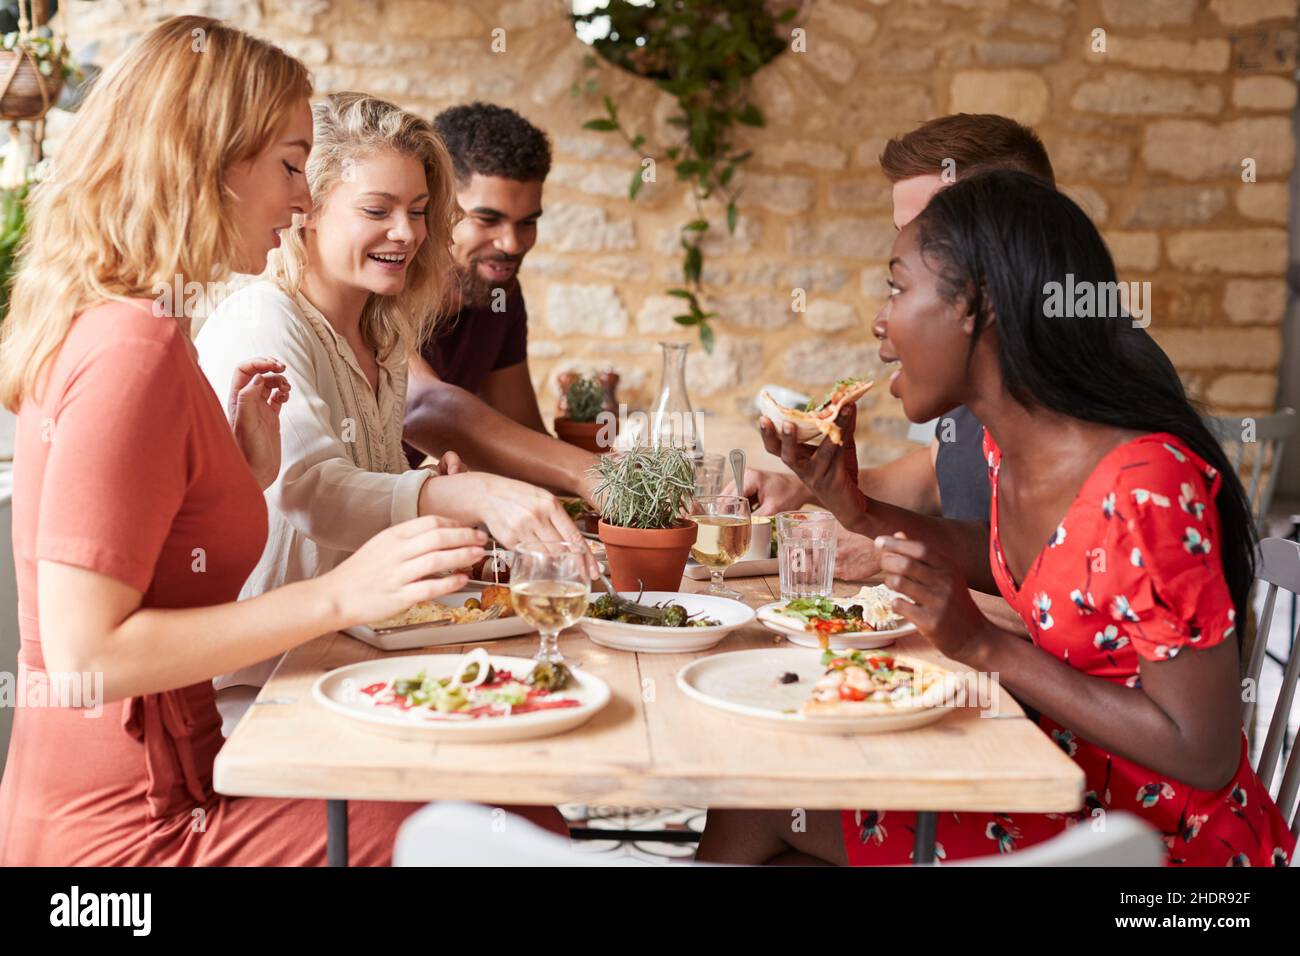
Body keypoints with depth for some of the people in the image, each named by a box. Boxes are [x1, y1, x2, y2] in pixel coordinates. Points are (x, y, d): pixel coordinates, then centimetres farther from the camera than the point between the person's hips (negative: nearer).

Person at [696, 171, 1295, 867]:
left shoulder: (1147, 483, -28)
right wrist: (857, 509, 3)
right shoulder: (1008, 443, -3)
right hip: (1064, 777, 7)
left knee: (766, 807, -7)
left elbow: (1203, 754, -23)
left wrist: (983, 646, -24)